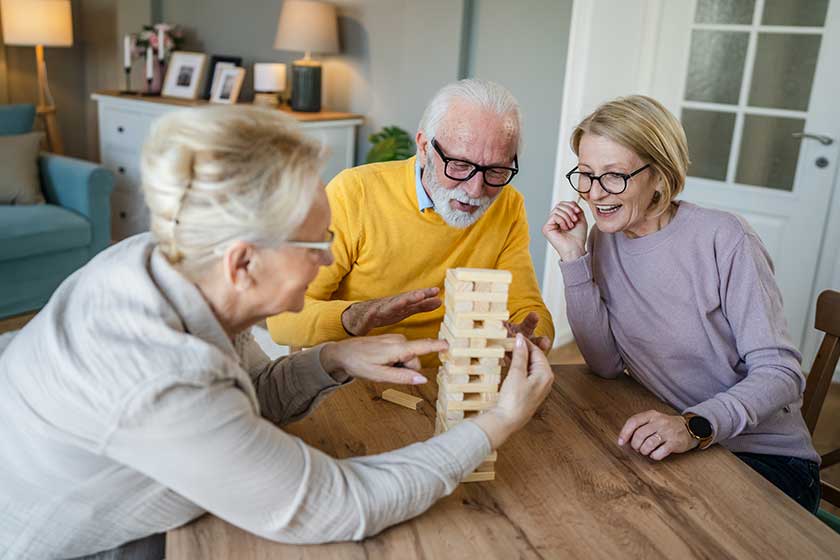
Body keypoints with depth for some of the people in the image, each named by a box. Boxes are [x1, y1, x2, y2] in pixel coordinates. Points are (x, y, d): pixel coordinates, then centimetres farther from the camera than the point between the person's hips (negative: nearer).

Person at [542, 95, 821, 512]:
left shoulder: (723, 241, -17)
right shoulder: (603, 241, -1)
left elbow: (781, 373, -18)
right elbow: (606, 364, -6)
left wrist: (696, 425, -35)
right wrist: (574, 260, -15)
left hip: (765, 457, -3)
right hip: (663, 443, 4)